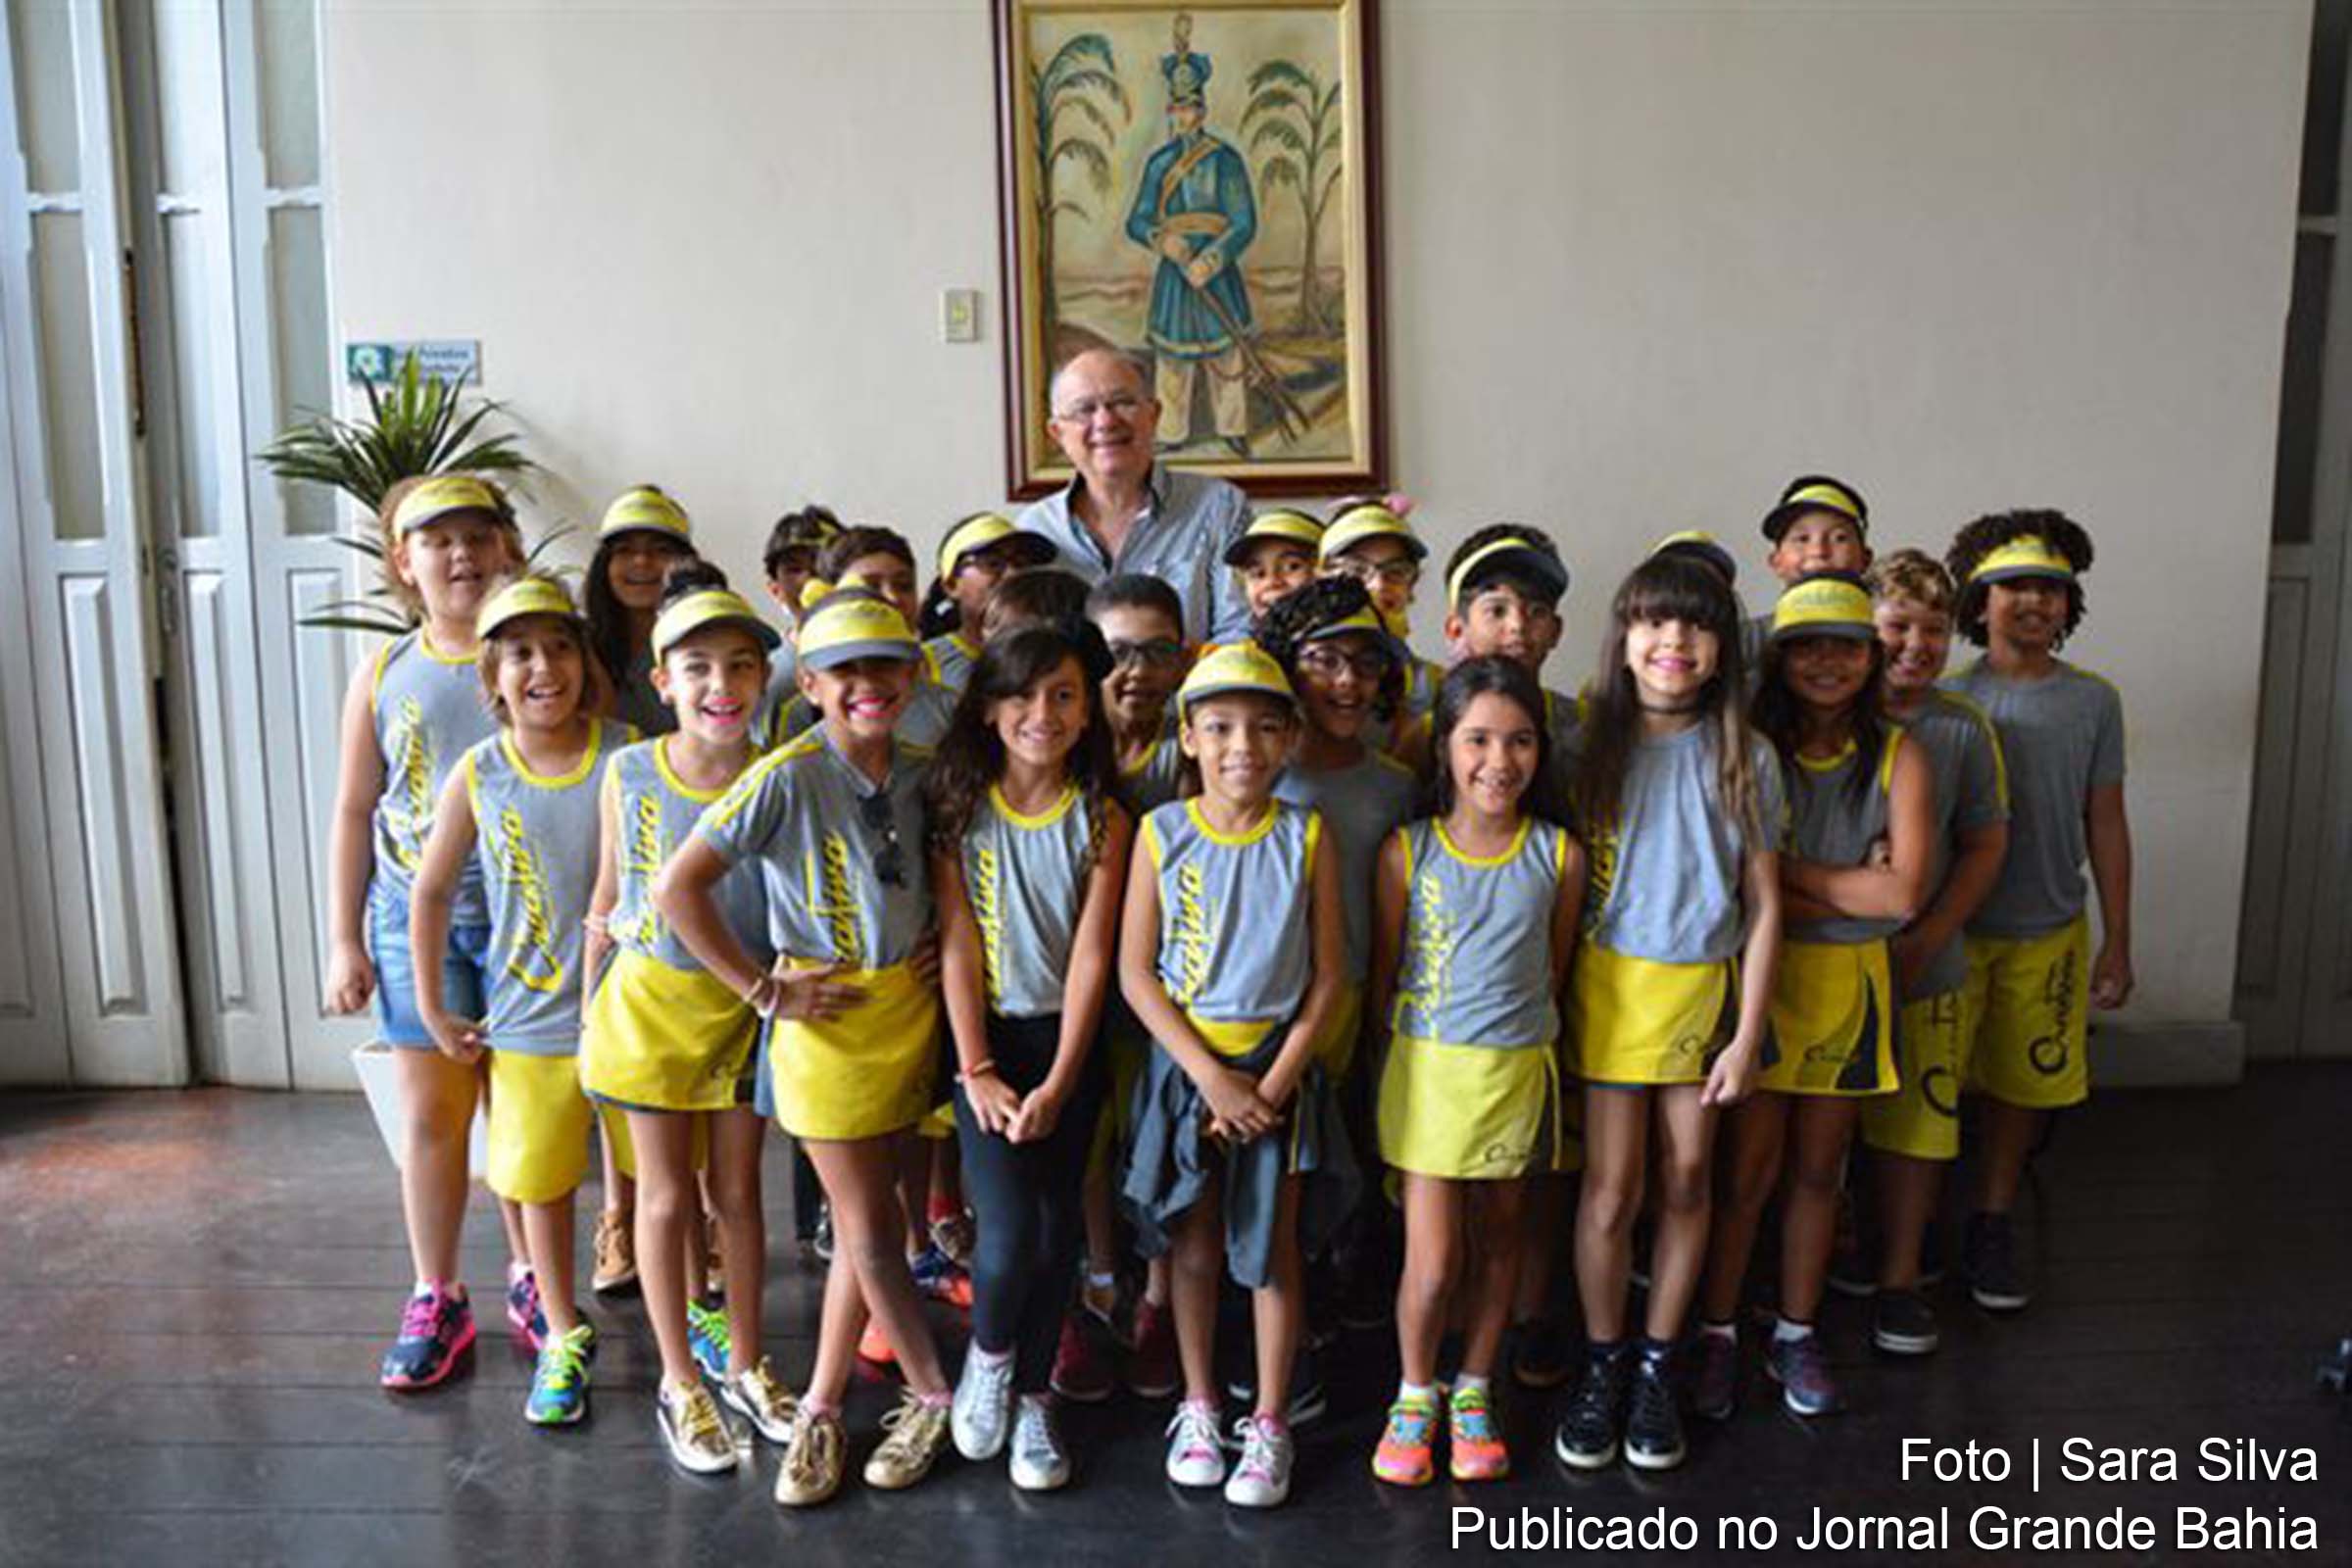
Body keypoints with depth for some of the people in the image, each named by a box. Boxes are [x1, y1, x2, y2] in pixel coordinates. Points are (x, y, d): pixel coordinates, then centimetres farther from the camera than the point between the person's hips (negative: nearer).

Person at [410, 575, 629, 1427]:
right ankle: (563, 1334, 34)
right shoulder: (478, 773, -7)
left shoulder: (628, 754, -10)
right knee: (540, 1182, 13)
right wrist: (433, 1011, 4)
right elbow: (431, 891, 3)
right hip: (531, 1016, 1)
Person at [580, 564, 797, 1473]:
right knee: (666, 1196, 8)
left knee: (737, 1191, 13)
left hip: (744, 1009, 1)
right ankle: (678, 1382, 24)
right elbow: (606, 901, 1)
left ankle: (743, 1364, 31)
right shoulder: (630, 773, -9)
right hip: (649, 1002, -1)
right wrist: (588, 1019, 4)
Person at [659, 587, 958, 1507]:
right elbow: (676, 888, -19)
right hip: (825, 1018, -5)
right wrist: (763, 991, -14)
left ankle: (823, 1407, 28)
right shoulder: (786, 779, -16)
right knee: (868, 1224, 5)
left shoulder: (921, 774, 0)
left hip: (909, 1009, 5)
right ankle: (936, 1397, 24)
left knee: (867, 1220, 12)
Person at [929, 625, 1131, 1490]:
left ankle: (1033, 1395, 27)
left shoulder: (1102, 820, -3)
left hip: (1067, 1040, 2)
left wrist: (1059, 1083, -12)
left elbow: (1092, 956, -6)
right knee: (1009, 1228, -13)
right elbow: (958, 947, -7)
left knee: (1058, 1228, 5)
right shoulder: (960, 809, -4)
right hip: (987, 1037, -1)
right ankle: (987, 1354, 19)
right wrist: (976, 1071, -12)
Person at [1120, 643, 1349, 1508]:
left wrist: (1275, 1082, -11)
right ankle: (1198, 1406, 31)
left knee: (1274, 1248, 9)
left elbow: (1328, 974, -3)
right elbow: (1135, 971, -7)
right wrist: (1209, 1075, -13)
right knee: (1195, 1248, 12)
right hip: (1185, 1063, 0)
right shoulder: (1162, 832, -7)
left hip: (1278, 1066, 0)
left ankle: (1270, 1425, 24)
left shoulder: (1306, 836, -6)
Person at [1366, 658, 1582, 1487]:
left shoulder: (1559, 856, -3)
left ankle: (1474, 1393, 34)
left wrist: (1520, 1040, 10)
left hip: (1519, 1070, 2)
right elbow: (1382, 975, 2)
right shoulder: (1407, 851, -7)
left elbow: (1554, 971, 8)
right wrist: (1399, 1060, 5)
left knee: (1498, 1234, 15)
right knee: (1432, 1258, -1)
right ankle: (1415, 1395, 24)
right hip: (1428, 1069, -2)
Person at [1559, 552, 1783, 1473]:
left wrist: (1748, 1036, -5)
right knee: (1612, 1187, 1)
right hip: (1612, 983, -1)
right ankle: (1602, 1365, 21)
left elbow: (1763, 906, -1)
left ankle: (1657, 1369, 26)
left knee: (1686, 1181, 9)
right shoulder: (1594, 747, -4)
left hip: (1706, 987, 1)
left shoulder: (1743, 758, -3)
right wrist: (1552, 1006, -6)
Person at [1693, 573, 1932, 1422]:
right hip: (1761, 976, -2)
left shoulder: (1896, 758, -2)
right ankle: (1717, 1335, 19)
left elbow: (1905, 892, -12)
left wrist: (1788, 870, -12)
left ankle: (1795, 1334, 30)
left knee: (1818, 1168, 14)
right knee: (1748, 1169, 2)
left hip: (1849, 981, 3)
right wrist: (1850, 888, -15)